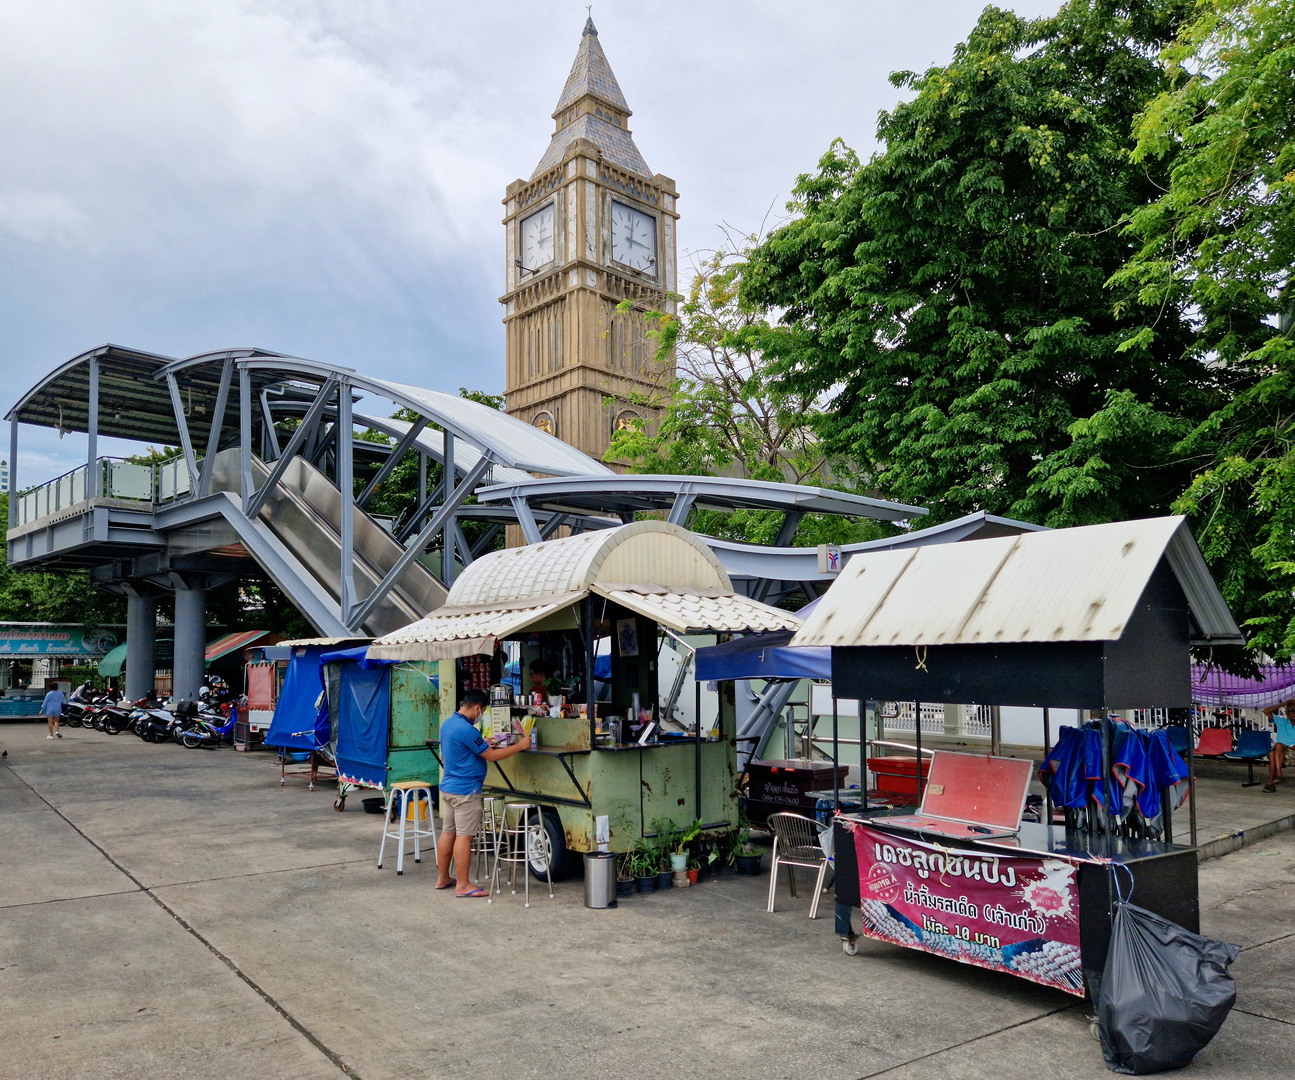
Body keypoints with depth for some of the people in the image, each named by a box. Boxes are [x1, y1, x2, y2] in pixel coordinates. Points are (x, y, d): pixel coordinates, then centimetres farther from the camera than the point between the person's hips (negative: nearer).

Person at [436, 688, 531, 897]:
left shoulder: (448, 723, 9)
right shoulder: (466, 729, -22)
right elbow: (491, 756, -17)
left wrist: (483, 744, 19)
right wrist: (520, 746, -11)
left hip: (448, 787, 10)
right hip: (465, 790, -10)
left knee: (448, 833, 16)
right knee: (464, 836, -4)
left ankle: (443, 878, 26)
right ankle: (462, 885, 0)